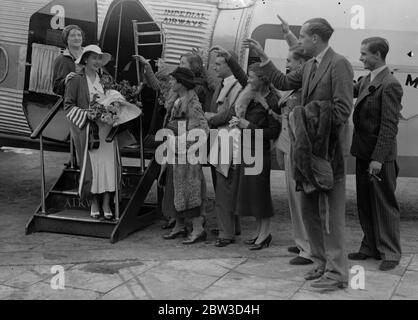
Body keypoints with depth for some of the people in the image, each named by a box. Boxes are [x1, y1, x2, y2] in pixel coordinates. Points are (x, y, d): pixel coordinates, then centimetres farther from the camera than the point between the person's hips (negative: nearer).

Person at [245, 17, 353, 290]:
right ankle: (324, 262, 26)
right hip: (310, 146, 9)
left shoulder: (339, 64, -12)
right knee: (309, 209, 13)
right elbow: (283, 83, 20)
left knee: (331, 212, -3)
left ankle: (337, 272, 6)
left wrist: (317, 127, -15)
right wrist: (263, 57, 17)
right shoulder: (309, 66, 12)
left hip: (329, 147, -8)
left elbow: (343, 109, -16)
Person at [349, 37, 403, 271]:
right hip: (363, 153, 8)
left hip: (381, 157, -8)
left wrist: (378, 159, -22)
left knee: (385, 205, 2)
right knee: (365, 204, 14)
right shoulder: (366, 81, 12)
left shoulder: (390, 85, -15)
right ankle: (371, 247, 25)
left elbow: (390, 125, -19)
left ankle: (390, 253, 11)